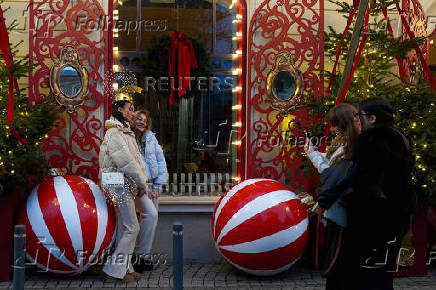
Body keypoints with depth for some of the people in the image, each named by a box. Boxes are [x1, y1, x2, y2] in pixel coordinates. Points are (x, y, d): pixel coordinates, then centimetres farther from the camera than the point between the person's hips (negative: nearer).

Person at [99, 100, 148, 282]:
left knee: (124, 228, 12)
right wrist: (141, 182, -10)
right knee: (131, 228, -9)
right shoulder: (114, 133, -13)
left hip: (125, 186, 10)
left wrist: (140, 182, 8)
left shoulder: (124, 132, 20)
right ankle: (114, 271, -6)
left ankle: (125, 268, 18)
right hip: (119, 186, -10)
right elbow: (126, 162, -18)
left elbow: (134, 159, 18)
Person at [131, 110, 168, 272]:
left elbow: (160, 160, 9)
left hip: (153, 183, 6)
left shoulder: (151, 138, 9)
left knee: (150, 217, 5)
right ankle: (139, 254, -10)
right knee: (151, 214, -21)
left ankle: (144, 257, 16)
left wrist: (157, 186, 1)